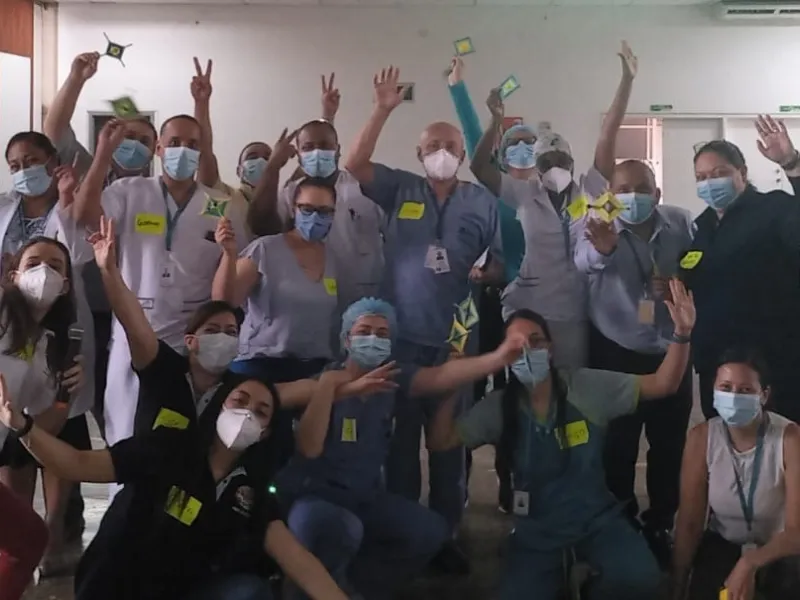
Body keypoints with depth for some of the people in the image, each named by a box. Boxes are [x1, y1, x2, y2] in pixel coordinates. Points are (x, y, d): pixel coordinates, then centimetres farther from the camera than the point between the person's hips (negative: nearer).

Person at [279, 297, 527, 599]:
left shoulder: (393, 377, 0)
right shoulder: (325, 380, -11)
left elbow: (442, 376, -19)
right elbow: (309, 449, -24)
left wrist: (497, 359, -35)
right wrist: (328, 385, -29)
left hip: (366, 496, 6)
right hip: (313, 495, -6)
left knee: (431, 530, -7)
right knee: (342, 528, -37)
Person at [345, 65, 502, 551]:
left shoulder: (484, 201, 5)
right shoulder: (400, 190, 5)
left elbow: (506, 260, 8)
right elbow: (355, 164, -8)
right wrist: (384, 109, -14)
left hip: (456, 339, 1)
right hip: (402, 336, 0)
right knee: (401, 433, 8)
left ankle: (447, 528, 25)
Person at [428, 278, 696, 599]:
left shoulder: (587, 387, -9)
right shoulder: (499, 406, -4)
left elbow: (661, 385, -9)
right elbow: (440, 441, -7)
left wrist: (681, 334, -25)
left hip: (596, 517, -1)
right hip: (536, 527, 1)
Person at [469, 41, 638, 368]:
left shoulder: (589, 191, 1)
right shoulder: (525, 194, 0)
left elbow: (608, 136, -5)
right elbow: (480, 168, -7)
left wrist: (627, 79, -10)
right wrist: (496, 122, -19)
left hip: (573, 313, 1)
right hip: (527, 311, -1)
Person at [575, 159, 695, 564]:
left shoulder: (682, 223, -3)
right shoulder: (599, 225, -12)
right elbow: (581, 262, -33)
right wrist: (601, 248, -57)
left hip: (670, 353, 3)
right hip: (614, 354, -3)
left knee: (670, 446, 13)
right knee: (617, 447, 6)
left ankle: (661, 526, 33)